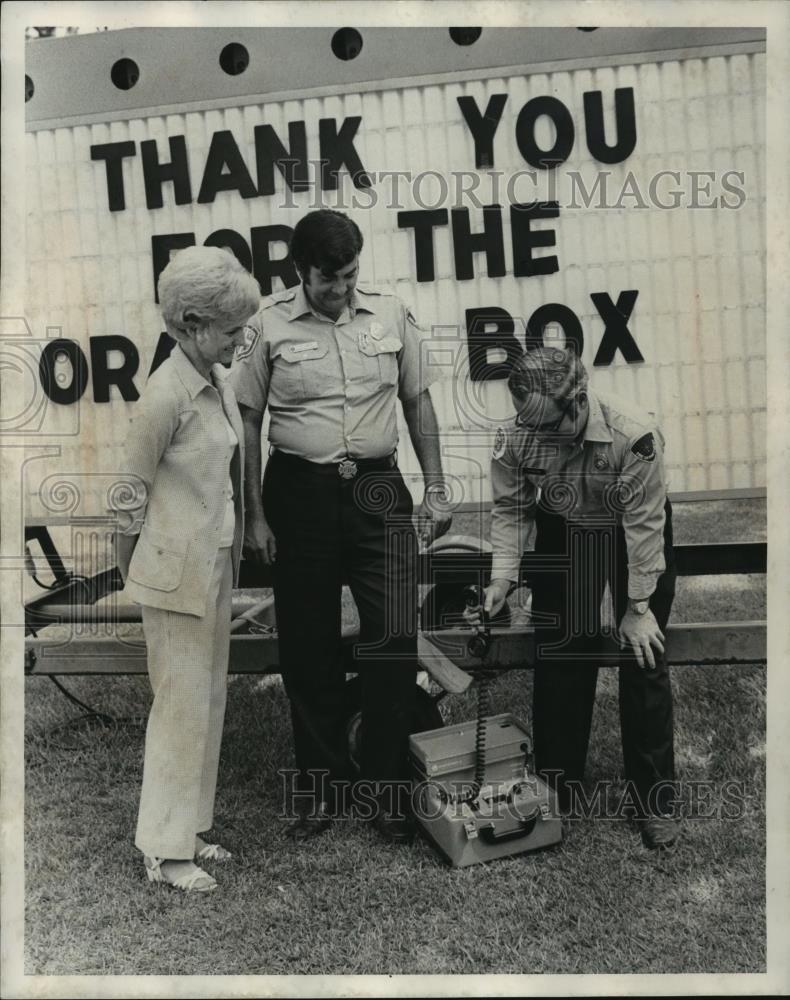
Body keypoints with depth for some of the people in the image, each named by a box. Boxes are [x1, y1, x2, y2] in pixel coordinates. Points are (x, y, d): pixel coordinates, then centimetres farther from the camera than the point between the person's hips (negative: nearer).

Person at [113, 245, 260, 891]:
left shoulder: (220, 382, 5)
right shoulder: (167, 394, -19)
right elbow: (133, 492, -13)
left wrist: (230, 556, 13)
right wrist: (136, 570, -3)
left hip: (216, 569, 8)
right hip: (178, 572, -8)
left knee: (209, 702, 16)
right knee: (183, 706, 2)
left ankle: (190, 828, 31)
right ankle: (165, 850, 18)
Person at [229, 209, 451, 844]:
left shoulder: (391, 316, 4)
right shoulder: (269, 325, -2)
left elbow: (418, 402, 11)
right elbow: (248, 422, 1)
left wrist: (436, 489, 7)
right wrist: (255, 515, -2)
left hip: (378, 489, 1)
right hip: (300, 493, -1)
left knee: (395, 640, -2)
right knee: (308, 649, 7)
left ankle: (387, 782, 16)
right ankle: (320, 784, 24)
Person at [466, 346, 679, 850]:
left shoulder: (636, 435, -34)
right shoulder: (516, 436, -24)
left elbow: (644, 522, -25)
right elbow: (510, 508, -9)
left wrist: (637, 607, -18)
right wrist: (502, 578, -19)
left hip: (635, 537, -3)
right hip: (562, 536, 3)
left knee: (644, 660, -1)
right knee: (559, 659, 5)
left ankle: (655, 800, 15)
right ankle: (556, 788, 22)